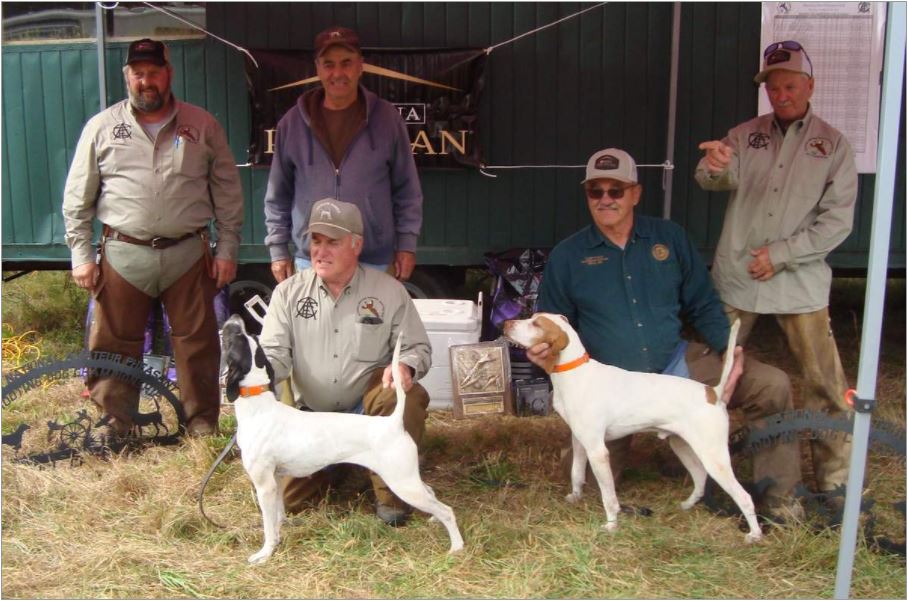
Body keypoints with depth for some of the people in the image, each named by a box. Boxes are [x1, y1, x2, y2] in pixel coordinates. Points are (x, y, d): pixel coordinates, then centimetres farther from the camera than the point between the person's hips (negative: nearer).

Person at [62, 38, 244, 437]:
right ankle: (112, 432, 18)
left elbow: (228, 192, 7)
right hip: (122, 255, 0)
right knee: (113, 348, 5)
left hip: (188, 254, 0)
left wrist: (227, 249, 2)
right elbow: (77, 199, 9)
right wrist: (81, 254, 2)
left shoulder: (202, 126, 6)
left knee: (198, 345, 5)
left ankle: (203, 430, 18)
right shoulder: (102, 127, 7)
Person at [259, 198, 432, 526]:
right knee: (280, 496, -13)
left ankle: (391, 493, -12)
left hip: (369, 411, -1)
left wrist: (406, 366, -24)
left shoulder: (389, 290, -3)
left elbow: (418, 347, 0)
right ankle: (331, 467, 22)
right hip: (310, 416, 2)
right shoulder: (289, 292, 0)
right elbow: (273, 353, -2)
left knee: (408, 396, -34)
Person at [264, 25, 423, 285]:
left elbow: (407, 190, 4)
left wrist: (407, 244, 0)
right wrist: (278, 249, 5)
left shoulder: (387, 118, 0)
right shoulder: (292, 122, 3)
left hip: (375, 263, -1)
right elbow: (278, 195, 9)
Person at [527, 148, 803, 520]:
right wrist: (541, 349, -16)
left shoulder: (670, 238, 5)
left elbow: (703, 304, 9)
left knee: (772, 385, -13)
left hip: (678, 364, 2)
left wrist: (730, 348, -8)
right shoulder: (567, 256, 0)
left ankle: (776, 497, 4)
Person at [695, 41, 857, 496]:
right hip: (736, 279, 1)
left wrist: (781, 254, -12)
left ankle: (835, 480, 15)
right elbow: (715, 181, -13)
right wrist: (713, 166, -37)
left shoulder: (832, 145, 2)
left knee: (825, 382, 0)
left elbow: (838, 220, -3)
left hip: (800, 282, -1)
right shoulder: (745, 135, 5)